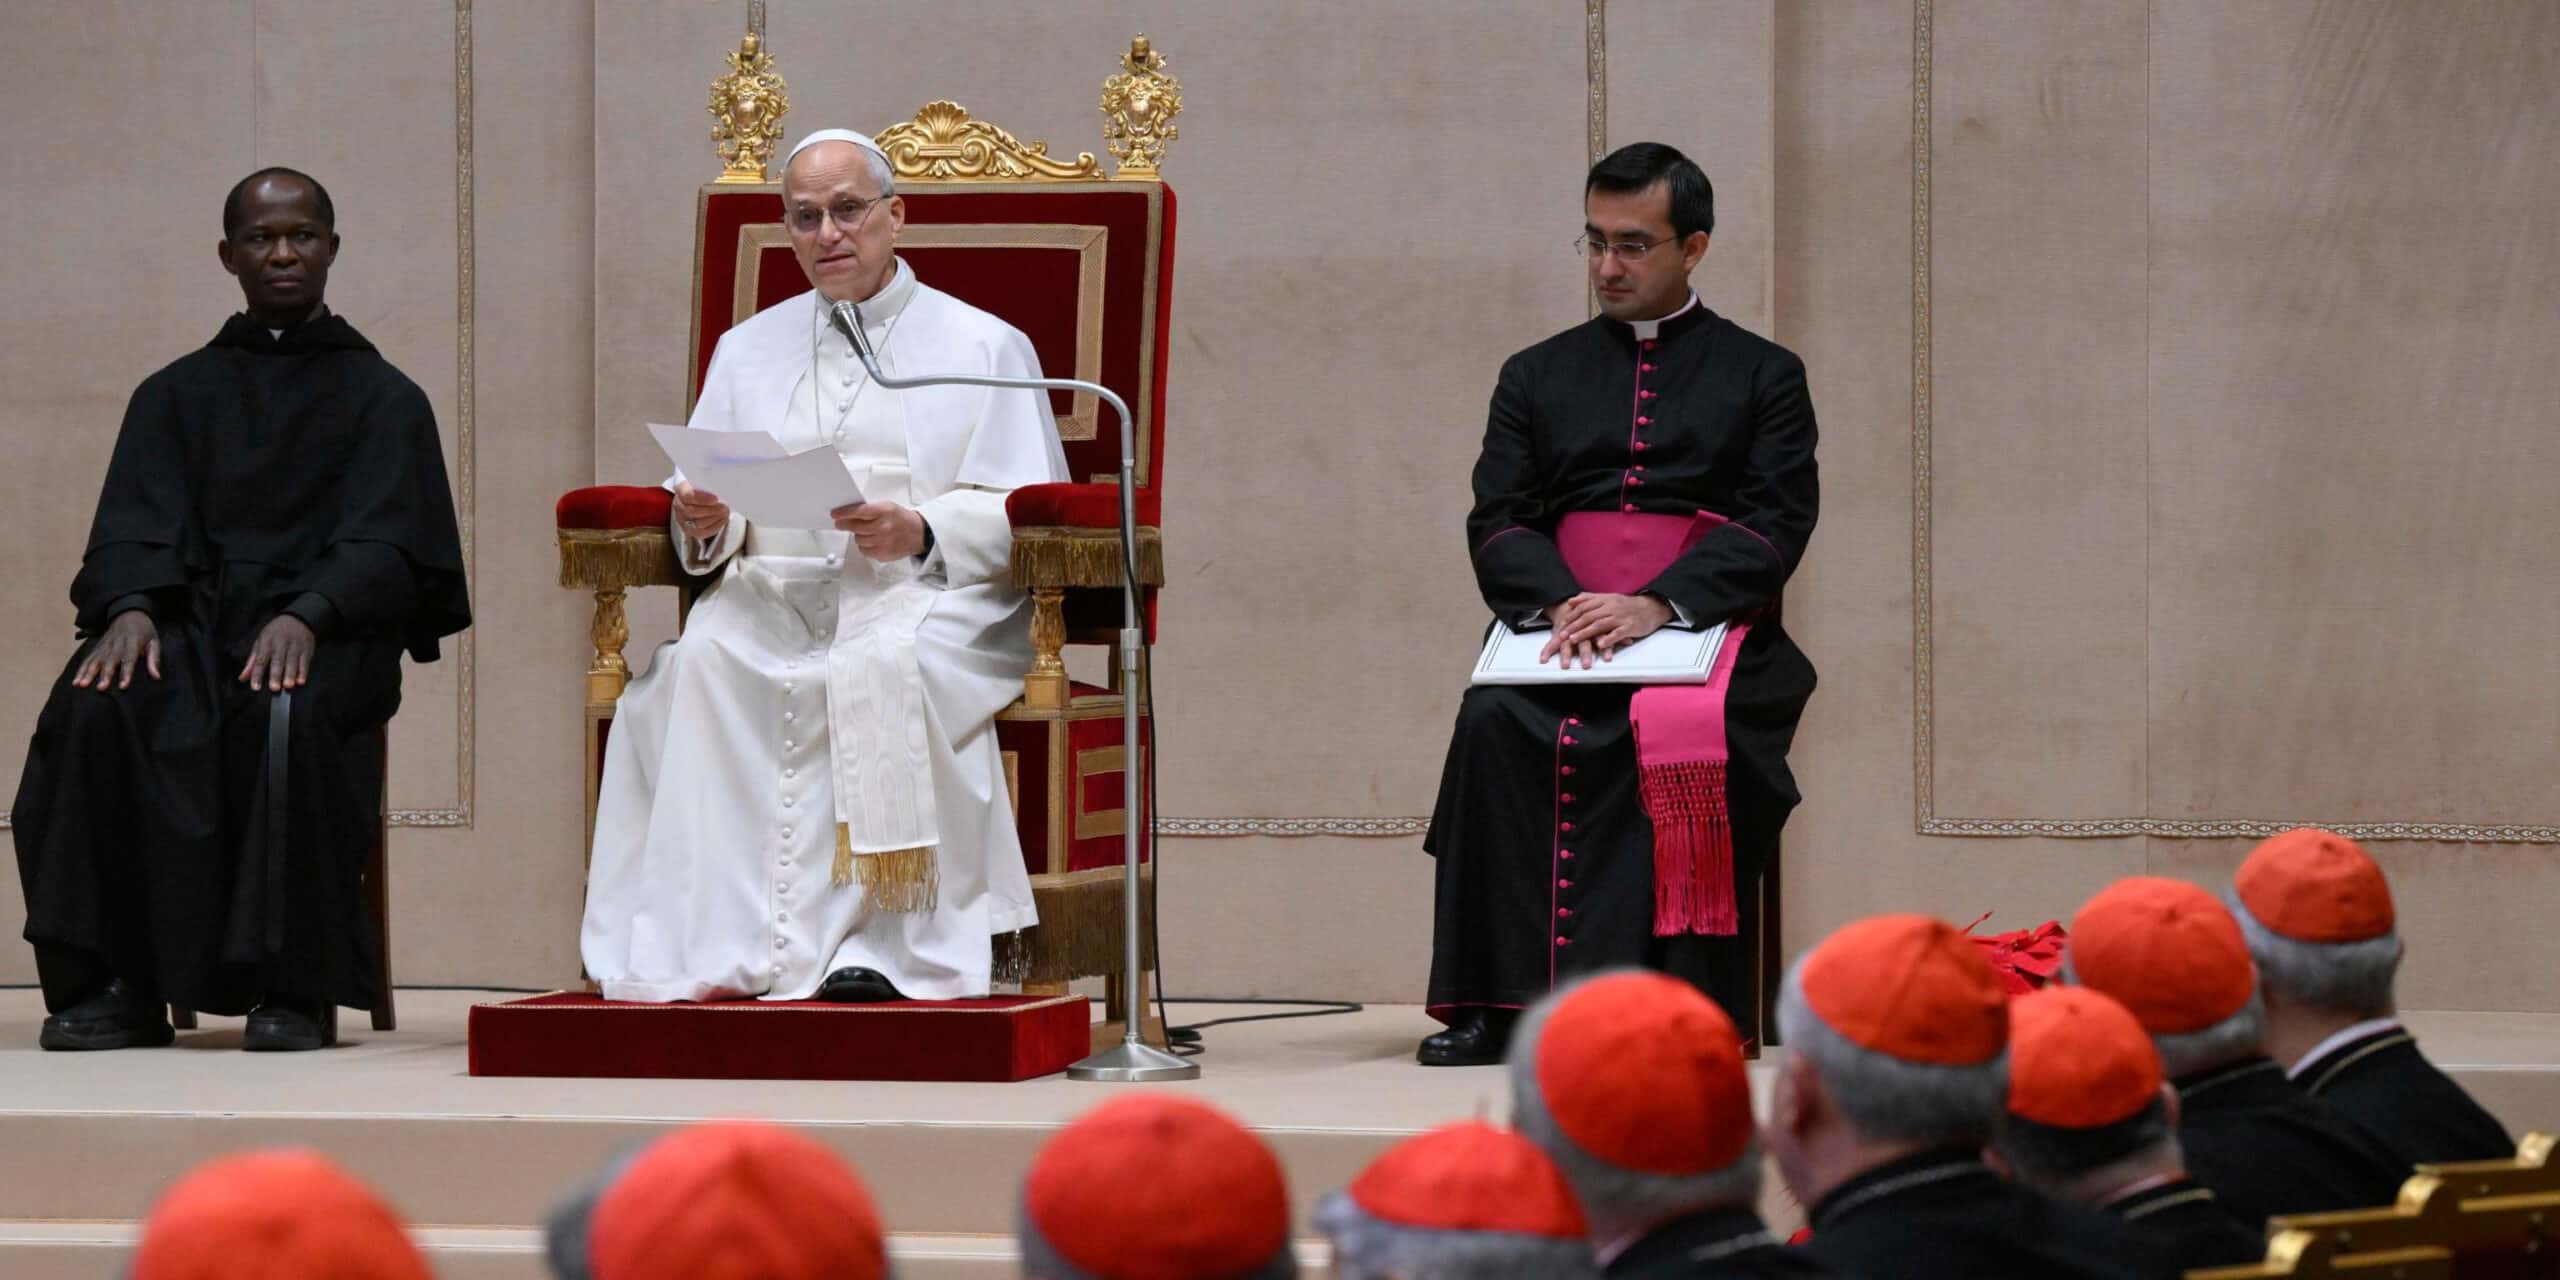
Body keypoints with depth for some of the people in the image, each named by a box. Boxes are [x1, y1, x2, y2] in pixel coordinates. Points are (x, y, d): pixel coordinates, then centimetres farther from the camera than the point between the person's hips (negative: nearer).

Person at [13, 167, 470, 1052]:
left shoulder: (383, 398, 13)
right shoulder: (177, 396, 21)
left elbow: (382, 545, -1)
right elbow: (136, 525, 7)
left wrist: (305, 616, -22)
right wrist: (129, 607, -17)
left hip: (329, 632, -2)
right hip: (195, 624, 2)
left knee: (288, 715, -38)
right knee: (98, 709, -31)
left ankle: (295, 991, -32)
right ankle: (114, 986, -29)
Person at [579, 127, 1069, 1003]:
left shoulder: (982, 347, 13)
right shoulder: (749, 350, 24)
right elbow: (706, 527, 17)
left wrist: (921, 533, -16)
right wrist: (707, 525, -7)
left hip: (930, 594, -3)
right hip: (775, 593, 3)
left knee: (884, 668, -38)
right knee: (702, 662, -32)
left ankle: (876, 943, -35)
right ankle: (720, 944, -36)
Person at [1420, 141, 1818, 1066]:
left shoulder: (1762, 375, 15)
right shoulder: (1538, 376, 22)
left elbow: (1774, 526, 1)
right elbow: (1497, 523, 11)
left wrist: (1658, 605, -16)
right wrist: (1560, 605, -12)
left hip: (1707, 629, -2)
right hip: (1557, 629, 2)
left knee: (1685, 738, -36)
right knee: (1495, 726, -31)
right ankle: (1494, 1005, -31)